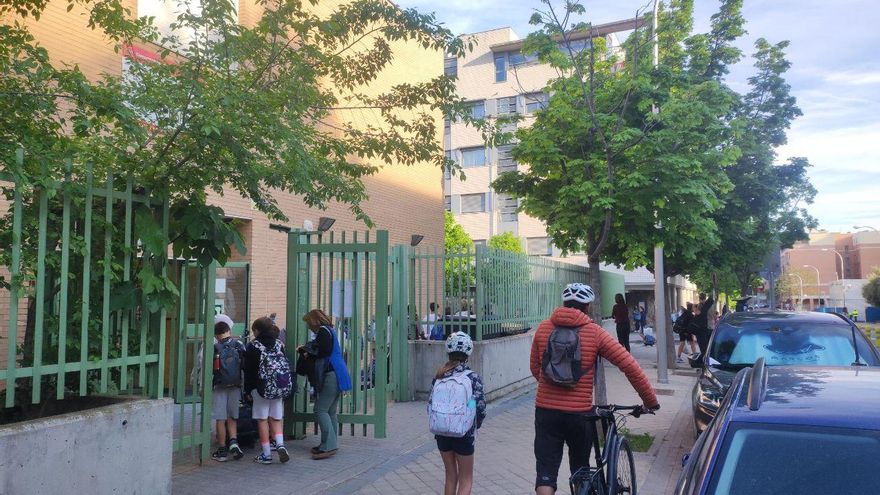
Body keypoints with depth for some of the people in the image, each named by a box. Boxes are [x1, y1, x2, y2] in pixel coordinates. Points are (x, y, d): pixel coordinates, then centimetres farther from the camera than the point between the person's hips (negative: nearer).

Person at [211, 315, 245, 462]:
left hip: (219, 387, -2)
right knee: (232, 417, 16)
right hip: (235, 387, 2)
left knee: (221, 419, 5)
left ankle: (222, 450, 11)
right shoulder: (239, 345, -1)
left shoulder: (213, 348, -6)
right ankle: (233, 441, -3)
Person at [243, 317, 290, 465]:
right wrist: (285, 387, 16)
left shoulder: (253, 346, -4)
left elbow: (249, 370, -4)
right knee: (275, 419, 12)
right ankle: (280, 444, -8)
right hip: (279, 387, 4)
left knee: (262, 420, 3)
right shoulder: (279, 344, 8)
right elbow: (287, 366, 9)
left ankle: (266, 454, 3)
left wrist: (248, 390, 4)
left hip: (261, 387, -4)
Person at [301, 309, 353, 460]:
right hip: (337, 375, 10)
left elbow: (323, 352, -17)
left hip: (331, 375, -10)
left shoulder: (323, 331, -7)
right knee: (330, 411, 12)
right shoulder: (330, 330, 21)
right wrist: (305, 350, 19)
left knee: (320, 410, -9)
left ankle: (329, 446, -11)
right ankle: (331, 444, 17)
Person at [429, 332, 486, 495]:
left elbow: (430, 405, -1)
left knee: (450, 476, 20)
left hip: (441, 433, 4)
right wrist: (475, 426, 8)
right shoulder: (473, 378, -11)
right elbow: (481, 408, -11)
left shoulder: (438, 377, -2)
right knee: (466, 479, 11)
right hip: (463, 435, -3)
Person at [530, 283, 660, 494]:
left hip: (546, 410, 1)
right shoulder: (594, 332, -5)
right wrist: (650, 401, 4)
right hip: (579, 412, -1)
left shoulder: (544, 328, 2)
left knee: (546, 472, 4)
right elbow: (630, 366, -7)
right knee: (580, 469, 21)